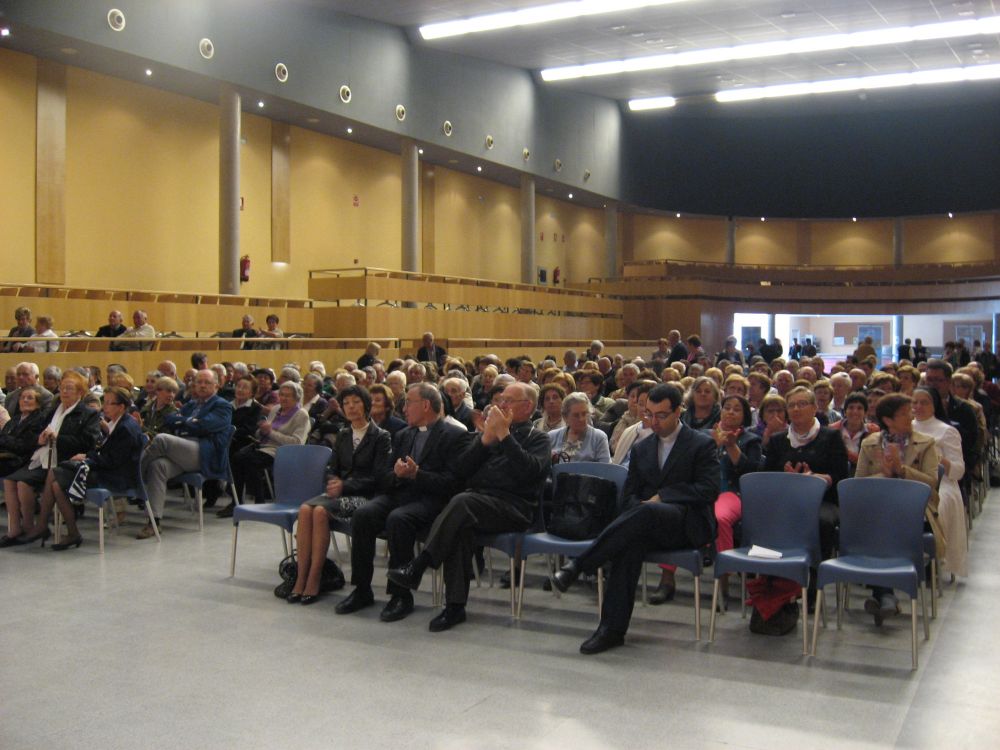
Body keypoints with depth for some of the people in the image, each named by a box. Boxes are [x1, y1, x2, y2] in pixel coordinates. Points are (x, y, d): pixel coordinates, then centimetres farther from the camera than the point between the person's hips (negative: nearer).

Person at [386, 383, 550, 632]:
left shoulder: (537, 439, 12)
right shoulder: (489, 432, 27)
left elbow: (528, 471, -11)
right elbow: (462, 469, 13)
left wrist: (504, 434, -9)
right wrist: (486, 438, 1)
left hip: (513, 507, -4)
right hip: (476, 502, 4)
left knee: (462, 502, -33)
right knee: (460, 526, -31)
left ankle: (418, 566, -31)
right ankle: (455, 605, -29)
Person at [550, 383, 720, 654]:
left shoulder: (702, 444, 5)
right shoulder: (641, 448, 21)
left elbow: (709, 490, -6)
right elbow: (630, 493, 18)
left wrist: (662, 497, -12)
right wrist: (639, 506, -7)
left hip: (688, 525, -4)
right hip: (649, 526, 4)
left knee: (646, 512, -37)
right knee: (631, 542, -34)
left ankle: (578, 565, -35)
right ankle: (613, 628, -35)